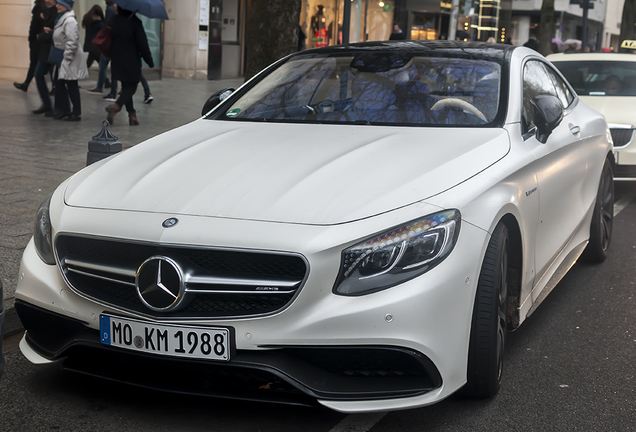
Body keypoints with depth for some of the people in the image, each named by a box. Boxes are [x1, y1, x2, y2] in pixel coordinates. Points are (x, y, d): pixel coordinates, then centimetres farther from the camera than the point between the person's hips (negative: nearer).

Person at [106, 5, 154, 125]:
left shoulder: (114, 21, 2)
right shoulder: (135, 22, -13)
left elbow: (110, 39, 9)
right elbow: (143, 44, -12)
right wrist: (150, 62, -5)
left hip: (117, 61, 5)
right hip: (132, 61, -5)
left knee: (126, 87, 14)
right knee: (131, 87, 3)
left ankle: (132, 114, 12)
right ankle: (116, 106, -20)